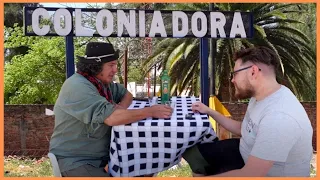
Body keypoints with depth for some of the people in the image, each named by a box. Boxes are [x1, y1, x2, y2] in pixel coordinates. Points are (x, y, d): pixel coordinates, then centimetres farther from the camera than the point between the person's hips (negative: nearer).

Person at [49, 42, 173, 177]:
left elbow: (127, 94, 17)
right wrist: (151, 111, -26)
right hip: (75, 160, -8)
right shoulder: (78, 87, -24)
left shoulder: (103, 81, 4)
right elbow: (111, 118, -33)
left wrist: (121, 107, -8)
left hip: (102, 153, 8)